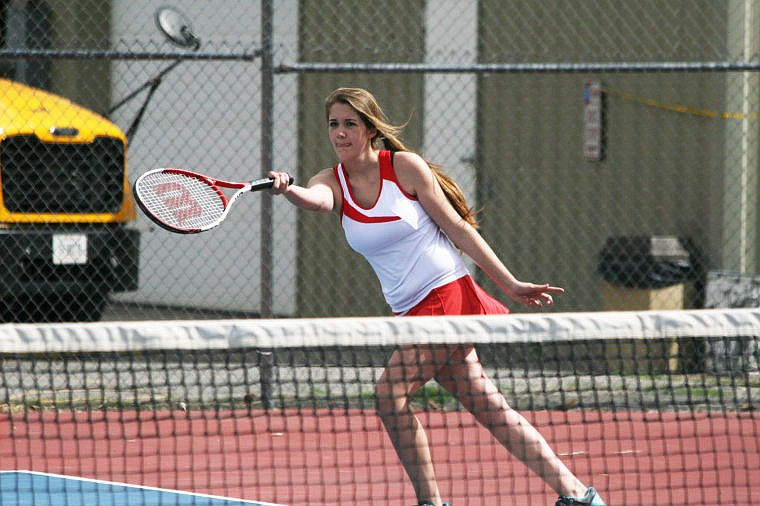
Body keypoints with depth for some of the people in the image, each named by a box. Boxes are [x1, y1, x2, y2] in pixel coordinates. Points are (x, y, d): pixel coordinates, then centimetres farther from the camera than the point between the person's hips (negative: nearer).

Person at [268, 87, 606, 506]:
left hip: (447, 294, -6)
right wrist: (288, 190, -46)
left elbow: (458, 228, -5)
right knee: (488, 407, 7)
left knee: (390, 394, -16)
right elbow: (315, 200, -22)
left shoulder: (404, 166, -8)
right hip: (412, 310, 6)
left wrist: (510, 284, -5)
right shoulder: (333, 182, 4)